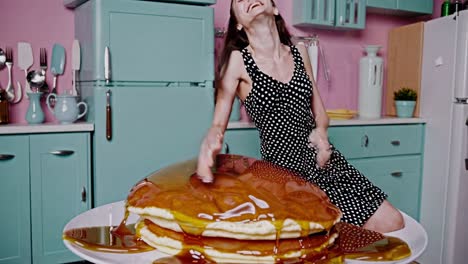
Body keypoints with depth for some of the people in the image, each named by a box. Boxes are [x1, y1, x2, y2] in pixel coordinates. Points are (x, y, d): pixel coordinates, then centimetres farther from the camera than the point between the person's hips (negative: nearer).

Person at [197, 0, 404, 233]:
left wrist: (321, 131, -9)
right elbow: (218, 123, -7)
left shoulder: (299, 52, 7)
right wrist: (209, 144, -30)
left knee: (393, 223, 1)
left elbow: (319, 112, 14)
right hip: (283, 169, -5)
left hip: (326, 161, 5)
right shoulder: (237, 60, -7)